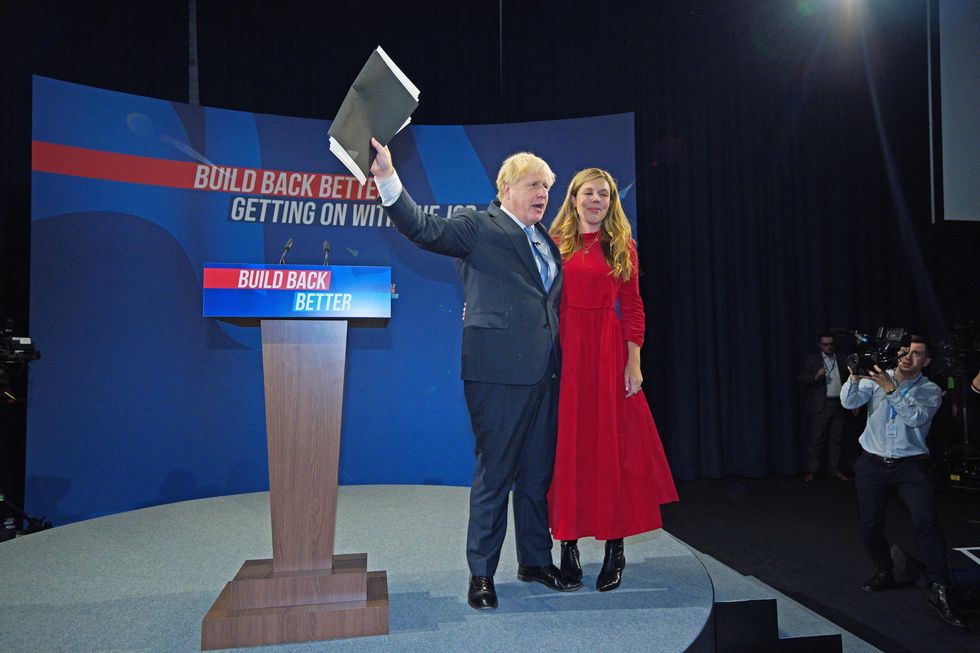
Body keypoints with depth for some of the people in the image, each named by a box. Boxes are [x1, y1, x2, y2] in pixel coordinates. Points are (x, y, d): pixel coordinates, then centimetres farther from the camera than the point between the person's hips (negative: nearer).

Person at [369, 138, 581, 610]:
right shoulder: (478, 226, -4)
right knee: (494, 472, 2)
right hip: (498, 371, -7)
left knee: (537, 471, 15)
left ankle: (535, 560, 31)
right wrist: (387, 177, -32)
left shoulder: (544, 240, 17)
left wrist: (560, 359, 13)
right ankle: (482, 572, 18)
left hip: (543, 371, 7)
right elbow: (422, 228, -19)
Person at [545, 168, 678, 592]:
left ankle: (615, 548, 12)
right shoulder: (555, 244, 7)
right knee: (566, 443, 4)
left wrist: (634, 363, -3)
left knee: (611, 445, 3)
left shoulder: (623, 248, 10)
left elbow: (633, 309, 6)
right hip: (564, 353, 0)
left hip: (610, 355, 1)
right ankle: (568, 541, 16)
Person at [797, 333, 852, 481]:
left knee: (835, 439, 9)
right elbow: (800, 378, -5)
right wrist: (816, 376, -21)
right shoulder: (812, 360, 1)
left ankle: (834, 469, 18)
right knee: (816, 439, -3)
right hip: (821, 405, -4)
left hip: (839, 405, 4)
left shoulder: (841, 360, 12)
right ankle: (811, 470, 3)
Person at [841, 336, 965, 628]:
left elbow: (915, 417, -18)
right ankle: (885, 574, 30)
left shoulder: (931, 391, 0)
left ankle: (939, 591, -12)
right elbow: (849, 402, -9)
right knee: (870, 526, 5)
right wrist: (854, 377, -24)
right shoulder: (875, 378, 4)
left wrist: (891, 389, -25)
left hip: (910, 465, -1)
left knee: (927, 522, -19)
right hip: (872, 464, 2)